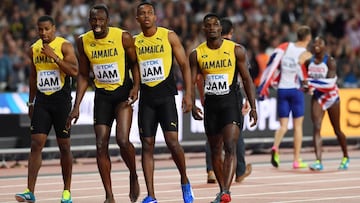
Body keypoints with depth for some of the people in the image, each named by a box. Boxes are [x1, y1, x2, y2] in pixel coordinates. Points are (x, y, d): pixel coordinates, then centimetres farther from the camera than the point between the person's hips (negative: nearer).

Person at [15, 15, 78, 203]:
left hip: (61, 101, -4)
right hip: (41, 101, 4)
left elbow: (74, 71, -17)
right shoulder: (34, 49, 10)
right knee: (36, 144, -7)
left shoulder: (65, 46, -5)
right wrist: (31, 103, 20)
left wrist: (54, 56, -21)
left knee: (64, 146, 3)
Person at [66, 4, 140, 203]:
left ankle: (134, 176, 10)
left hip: (123, 92, -4)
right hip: (102, 95, 4)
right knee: (101, 145, -2)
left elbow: (134, 63, 1)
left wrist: (136, 86, -15)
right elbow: (83, 75, 7)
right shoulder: (83, 42, -3)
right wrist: (76, 106, 3)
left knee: (122, 140, -19)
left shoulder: (123, 37, -13)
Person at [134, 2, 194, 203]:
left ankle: (185, 181, 10)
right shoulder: (134, 42, 9)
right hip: (146, 97, 3)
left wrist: (188, 94, -6)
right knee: (147, 145, 0)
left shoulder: (169, 36, 1)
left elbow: (185, 65, 1)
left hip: (166, 94, -3)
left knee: (172, 141, -14)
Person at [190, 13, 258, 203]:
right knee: (215, 150, 11)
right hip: (210, 104, 3)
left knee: (230, 147, -17)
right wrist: (193, 105, -14)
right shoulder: (197, 54, 1)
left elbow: (246, 79, 1)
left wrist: (253, 107, -2)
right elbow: (191, 82, 2)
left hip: (231, 102, -3)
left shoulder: (236, 50, -3)